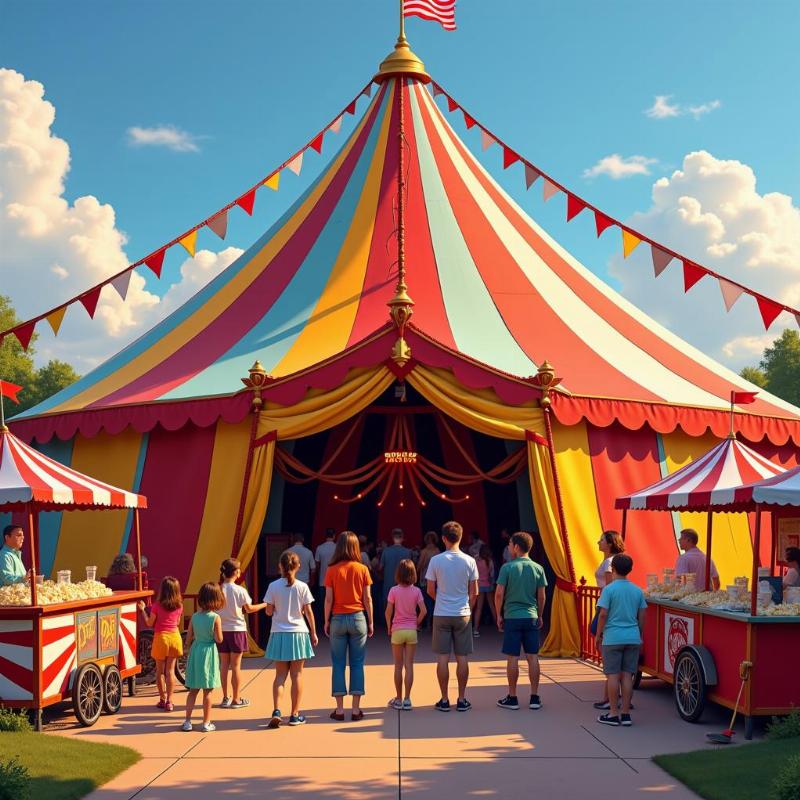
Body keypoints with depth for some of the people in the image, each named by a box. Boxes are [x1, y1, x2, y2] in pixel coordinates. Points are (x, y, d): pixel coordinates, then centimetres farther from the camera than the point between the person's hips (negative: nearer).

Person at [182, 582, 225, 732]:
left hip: (195, 652, 4)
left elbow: (189, 639, 3)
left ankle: (187, 721, 14)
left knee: (193, 690, 13)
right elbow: (219, 639, -12)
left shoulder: (194, 617, -1)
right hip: (209, 653, -4)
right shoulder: (215, 618, -13)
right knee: (207, 690, 5)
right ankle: (207, 723, 10)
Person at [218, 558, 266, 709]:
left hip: (221, 630, 3)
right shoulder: (240, 590, -13)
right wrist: (264, 605, 13)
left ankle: (225, 698, 17)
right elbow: (249, 609, -2)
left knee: (224, 664, 11)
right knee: (236, 665, 4)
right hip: (237, 630, -3)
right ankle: (236, 699, 10)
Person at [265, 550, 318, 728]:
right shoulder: (302, 587, -6)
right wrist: (313, 633, 7)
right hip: (298, 633, -1)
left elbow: (269, 611, -2)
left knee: (280, 674, 9)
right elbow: (308, 612, -3)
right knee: (297, 675, 7)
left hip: (279, 634, 1)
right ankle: (295, 715, 11)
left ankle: (276, 711, -6)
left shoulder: (273, 586, -5)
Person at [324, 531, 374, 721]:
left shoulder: (332, 570, -4)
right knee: (357, 664, 5)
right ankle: (356, 709, 6)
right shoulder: (362, 570, -2)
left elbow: (328, 599, -4)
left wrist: (327, 621, 6)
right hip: (358, 618, 0)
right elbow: (367, 598, -1)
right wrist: (370, 621, 8)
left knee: (338, 664, 6)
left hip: (338, 619, 0)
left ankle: (339, 709, 6)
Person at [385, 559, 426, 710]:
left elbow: (388, 611, -10)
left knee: (398, 666, 8)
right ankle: (407, 699, 5)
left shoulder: (394, 590, -7)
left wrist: (389, 627, 3)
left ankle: (398, 699, 15)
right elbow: (423, 611, -10)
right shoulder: (416, 591, -4)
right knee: (409, 665, 5)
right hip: (411, 631, 1)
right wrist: (417, 623, 5)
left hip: (397, 631, -1)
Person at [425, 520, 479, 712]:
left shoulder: (436, 560, -7)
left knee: (443, 658, 4)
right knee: (462, 658, 7)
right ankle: (462, 700, 10)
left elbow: (430, 590, 0)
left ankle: (444, 700, 8)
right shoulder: (469, 561, -4)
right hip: (462, 614, 1)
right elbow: (474, 592, 2)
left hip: (441, 614, -1)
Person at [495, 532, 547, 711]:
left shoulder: (507, 567, -8)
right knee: (533, 657, 7)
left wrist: (499, 615, 4)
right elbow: (541, 597, 7)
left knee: (512, 658, 3)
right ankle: (535, 697, 10)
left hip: (512, 617, -3)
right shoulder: (538, 568, 2)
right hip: (531, 617, 3)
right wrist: (540, 616, 19)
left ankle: (512, 698, 9)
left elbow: (499, 594, -8)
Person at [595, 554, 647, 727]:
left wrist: (598, 636, 0)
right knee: (627, 675, 8)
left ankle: (613, 713, 5)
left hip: (612, 638, -4)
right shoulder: (637, 591, 5)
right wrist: (639, 636, 20)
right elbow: (641, 617, 9)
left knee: (613, 675, 2)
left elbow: (603, 614, -10)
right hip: (633, 638, 4)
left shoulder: (609, 589, -8)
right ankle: (625, 713, 10)